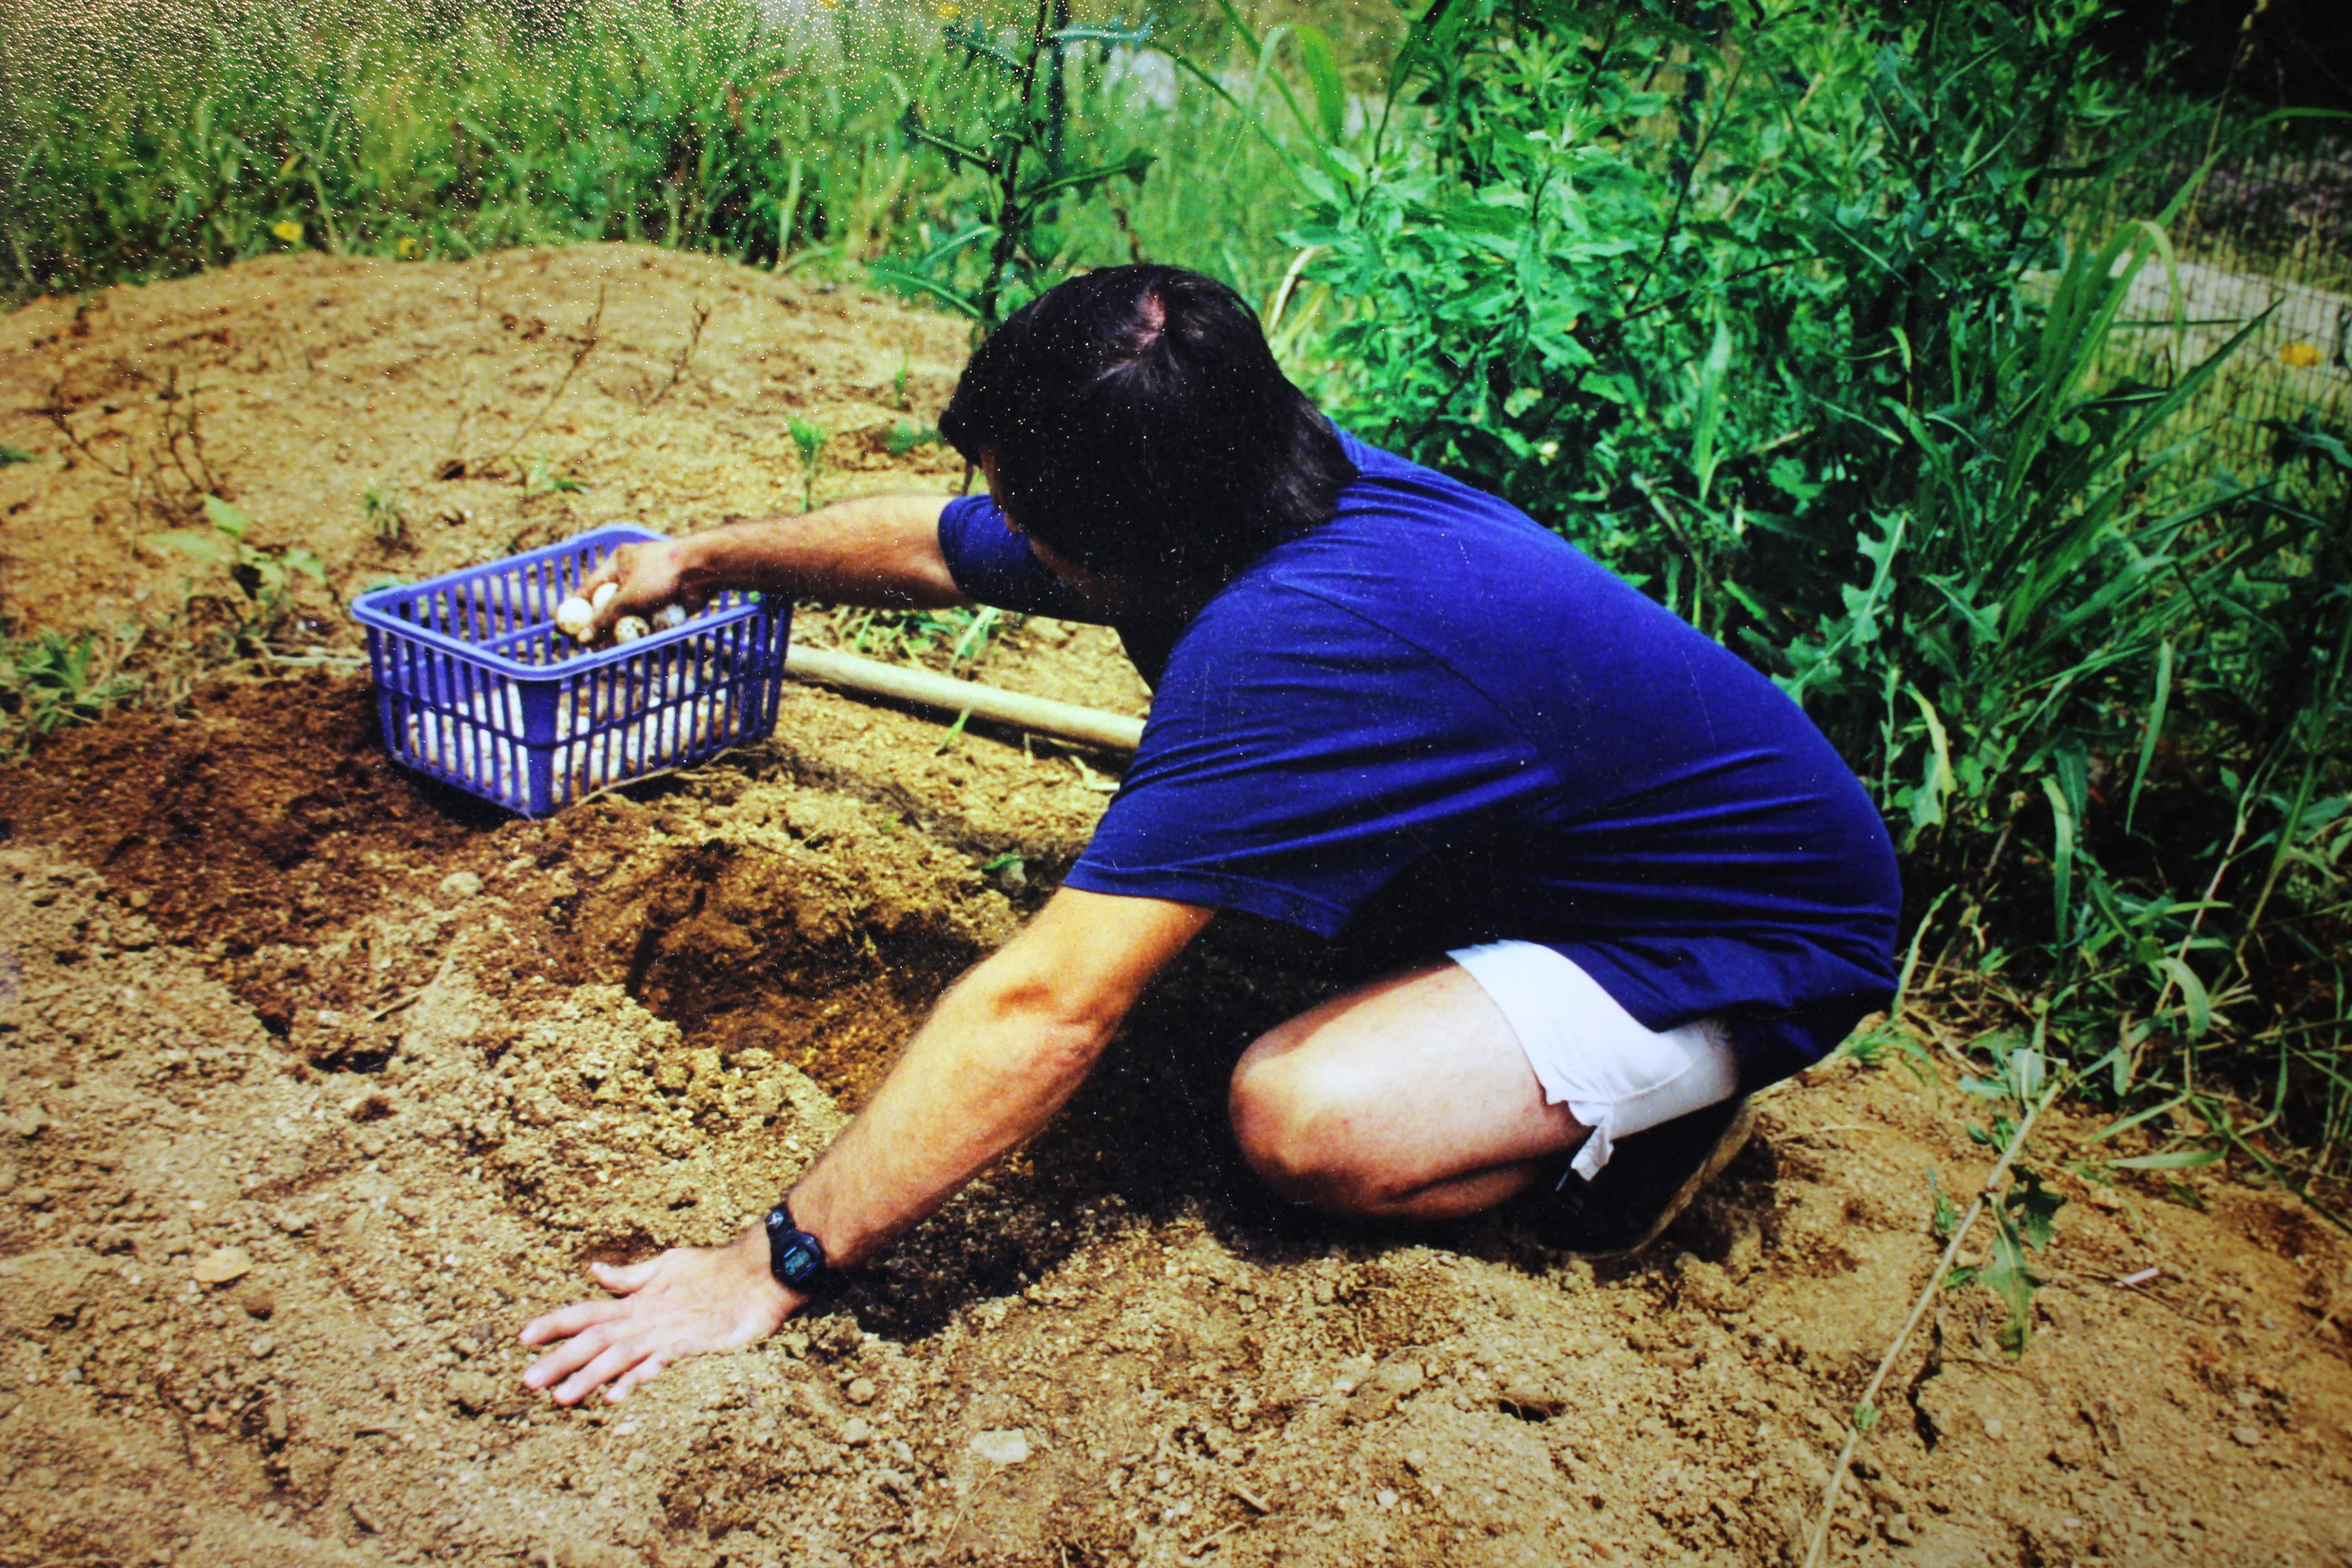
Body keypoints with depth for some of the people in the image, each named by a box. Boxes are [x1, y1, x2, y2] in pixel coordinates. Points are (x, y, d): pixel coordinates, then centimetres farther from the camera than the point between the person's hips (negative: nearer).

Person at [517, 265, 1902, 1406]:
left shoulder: (1291, 643, -36)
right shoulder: (1260, 495, -9)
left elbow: (1045, 1009, -37)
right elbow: (929, 545, 8)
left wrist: (775, 1268, -29)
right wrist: (702, 560, 21)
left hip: (1771, 939, -8)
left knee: (1303, 1118, -28)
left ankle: (1658, 1114, -3)